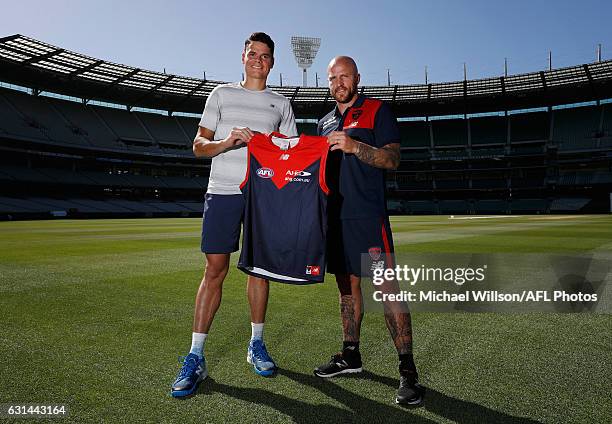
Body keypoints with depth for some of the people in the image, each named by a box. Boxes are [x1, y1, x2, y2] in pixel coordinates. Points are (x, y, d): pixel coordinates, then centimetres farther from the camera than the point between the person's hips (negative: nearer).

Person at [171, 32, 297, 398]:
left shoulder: (281, 103, 16)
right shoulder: (222, 94, 14)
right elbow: (199, 145, 7)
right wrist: (226, 142, -12)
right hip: (222, 191, -1)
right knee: (215, 270, -6)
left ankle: (257, 344, 20)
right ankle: (196, 358, 2)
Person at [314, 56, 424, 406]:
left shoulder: (377, 111, 3)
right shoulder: (325, 123, 21)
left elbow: (392, 159, -8)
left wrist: (354, 146, -22)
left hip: (368, 216, -6)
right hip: (335, 216, 6)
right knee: (348, 285, 13)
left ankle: (408, 371, -1)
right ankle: (351, 355, 26)